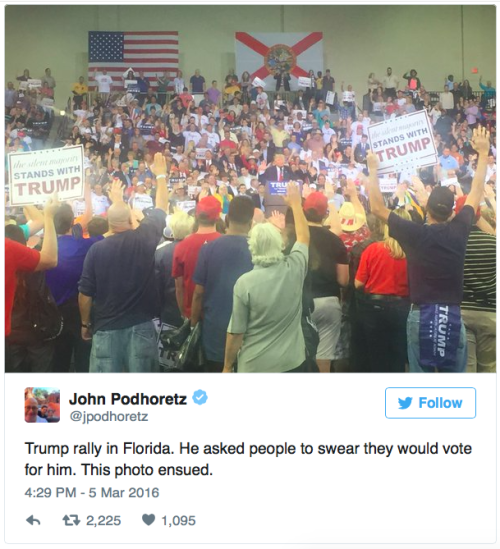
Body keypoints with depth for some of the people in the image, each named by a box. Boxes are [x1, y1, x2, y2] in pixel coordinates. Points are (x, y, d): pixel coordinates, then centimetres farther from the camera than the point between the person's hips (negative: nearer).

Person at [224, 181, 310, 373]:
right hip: (293, 362, 3)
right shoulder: (295, 269, -8)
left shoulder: (244, 283, -16)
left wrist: (227, 367, 3)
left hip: (256, 366, -3)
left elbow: (236, 333, -11)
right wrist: (295, 203, 24)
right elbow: (304, 236, 13)